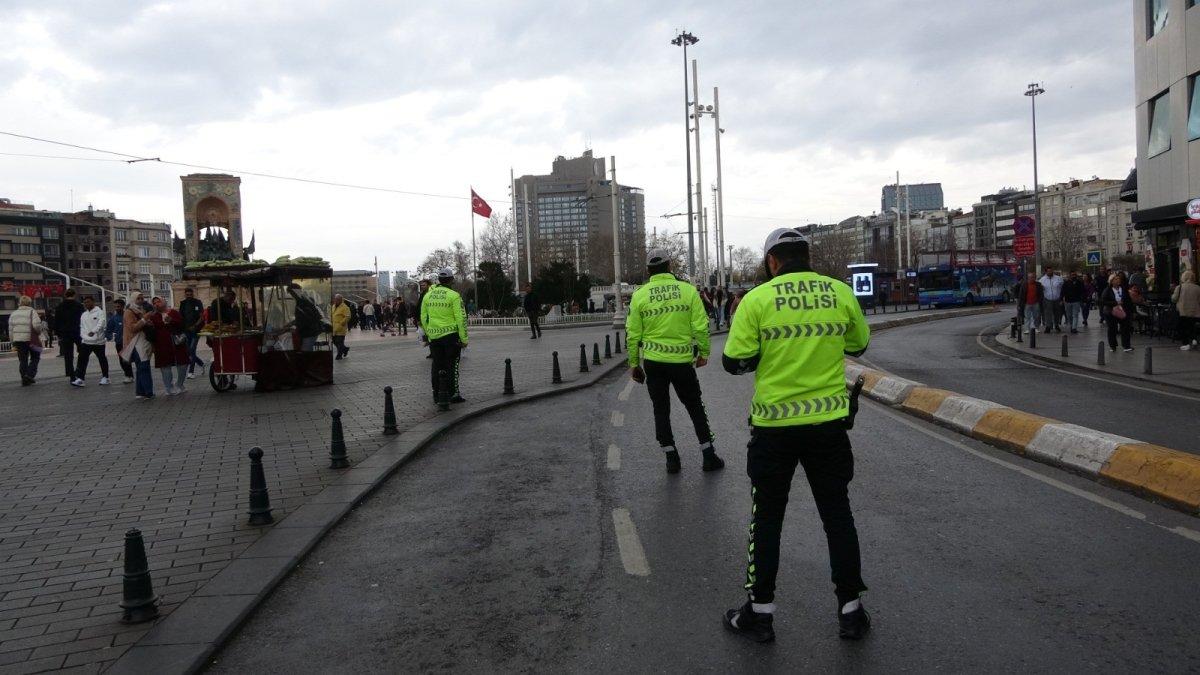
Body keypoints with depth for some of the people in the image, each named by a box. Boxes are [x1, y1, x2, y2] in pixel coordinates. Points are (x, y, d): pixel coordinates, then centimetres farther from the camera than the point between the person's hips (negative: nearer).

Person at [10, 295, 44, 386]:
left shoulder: (13, 313, 11)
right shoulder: (32, 312, -5)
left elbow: (11, 329, 10)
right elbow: (37, 325, -18)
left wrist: (13, 342, 14)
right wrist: (42, 329, 3)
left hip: (18, 340, 4)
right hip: (30, 339, -4)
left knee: (22, 360, 10)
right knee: (35, 358, 9)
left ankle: (24, 379, 10)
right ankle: (30, 374, -9)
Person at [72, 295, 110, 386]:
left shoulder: (99, 312, -5)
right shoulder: (83, 315, 14)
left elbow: (101, 323, -21)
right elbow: (82, 327, 18)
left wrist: (93, 331, -35)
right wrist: (83, 336, 3)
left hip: (98, 341, -5)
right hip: (86, 341, 5)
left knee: (102, 360, 7)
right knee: (82, 360, -5)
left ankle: (105, 377, 19)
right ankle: (80, 378, -6)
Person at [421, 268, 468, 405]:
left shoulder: (428, 295, 7)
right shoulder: (454, 296, -9)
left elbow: (423, 318, 12)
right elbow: (461, 318, -12)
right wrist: (464, 339, -7)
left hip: (434, 336, 5)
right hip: (451, 335, -5)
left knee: (437, 365, 12)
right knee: (452, 365, 3)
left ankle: (437, 395, 17)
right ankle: (454, 395, 4)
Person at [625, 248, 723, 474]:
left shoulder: (639, 295, -2)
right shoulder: (688, 290, -4)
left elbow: (632, 334, 0)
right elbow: (701, 326, -5)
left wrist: (634, 363, 10)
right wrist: (704, 352, 9)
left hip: (653, 362, 1)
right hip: (682, 361, 0)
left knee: (661, 411, 13)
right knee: (695, 408, 15)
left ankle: (671, 459, 16)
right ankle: (709, 457, 17)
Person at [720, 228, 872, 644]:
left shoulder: (757, 299, -10)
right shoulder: (842, 294, -1)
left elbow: (734, 361, -8)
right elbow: (858, 345, 14)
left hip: (774, 426, -2)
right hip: (829, 422, 2)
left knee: (766, 517, 11)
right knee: (837, 514, 15)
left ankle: (760, 613, 20)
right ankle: (851, 611, 24)